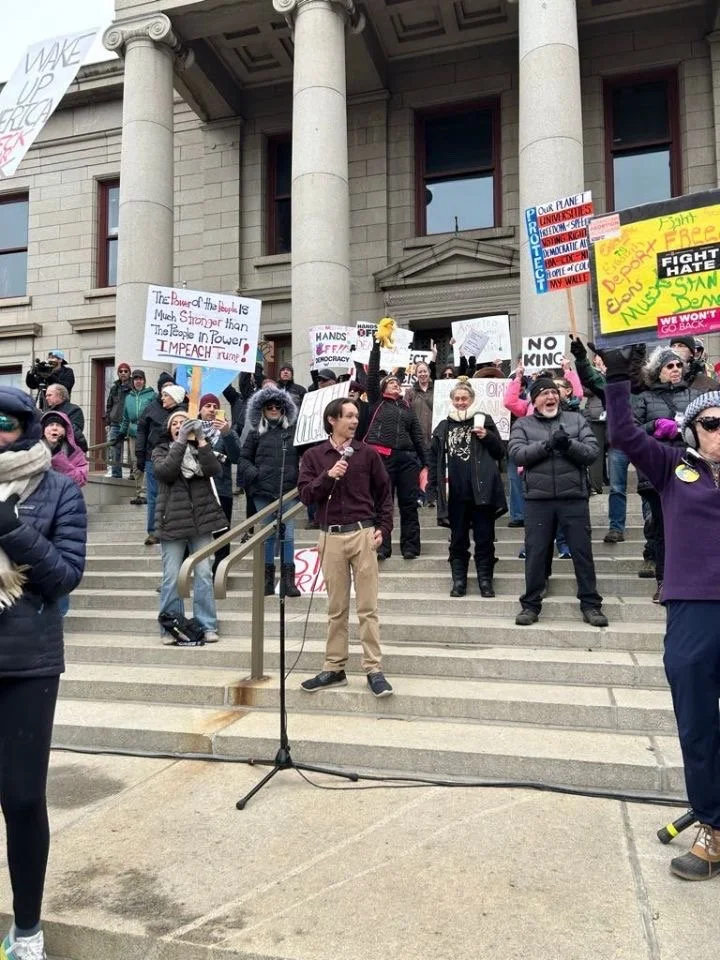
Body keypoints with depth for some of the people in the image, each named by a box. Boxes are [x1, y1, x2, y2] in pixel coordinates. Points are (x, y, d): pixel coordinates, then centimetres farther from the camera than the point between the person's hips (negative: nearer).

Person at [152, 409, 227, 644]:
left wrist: (201, 440, -12)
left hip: (202, 518, 1)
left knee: (204, 574, 1)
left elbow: (215, 470, -7)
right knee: (171, 578, 0)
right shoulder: (161, 451, 9)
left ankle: (208, 626, 8)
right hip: (173, 521, -1)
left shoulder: (200, 449, 12)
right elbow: (164, 471, -13)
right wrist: (180, 441, -16)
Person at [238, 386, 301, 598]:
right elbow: (244, 458, 11)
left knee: (288, 535, -1)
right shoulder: (256, 433, 8)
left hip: (288, 491, -1)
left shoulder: (294, 431, 6)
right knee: (267, 536, 8)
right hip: (263, 492, 1)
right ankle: (267, 579, 16)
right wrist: (253, 474, -4)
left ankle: (288, 580, 7)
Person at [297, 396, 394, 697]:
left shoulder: (368, 453, 4)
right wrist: (328, 476, -16)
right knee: (336, 608, 10)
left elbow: (384, 493, 8)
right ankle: (334, 669, 19)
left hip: (363, 534, -1)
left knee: (367, 607, 1)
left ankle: (374, 670, 8)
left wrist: (383, 529, 0)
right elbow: (305, 495, -2)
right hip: (331, 537, 1)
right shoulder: (313, 456, 5)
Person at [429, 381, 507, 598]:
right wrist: (434, 486, 8)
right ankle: (458, 581, 16)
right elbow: (434, 458, 16)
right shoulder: (444, 427, 13)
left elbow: (500, 452, 6)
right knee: (458, 540, 9)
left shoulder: (484, 420, 6)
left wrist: (487, 437, -12)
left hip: (481, 490, -2)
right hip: (455, 492, 2)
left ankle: (485, 581, 12)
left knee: (484, 539, 3)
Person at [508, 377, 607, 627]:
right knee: (535, 553, 5)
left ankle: (591, 604, 16)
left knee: (582, 551, 5)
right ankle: (531, 604, 17)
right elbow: (517, 453, -8)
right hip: (537, 499, 0)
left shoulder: (576, 419, 10)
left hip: (574, 497, 1)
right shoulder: (522, 424, 9)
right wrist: (548, 444, -18)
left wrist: (569, 444, -18)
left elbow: (592, 451, 0)